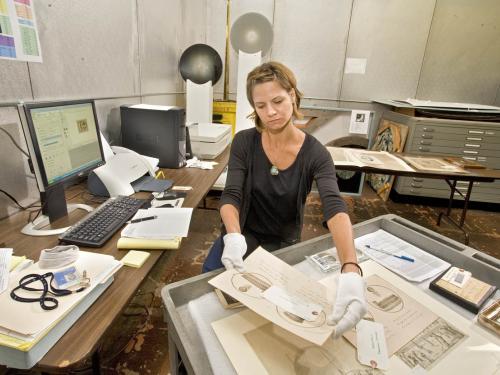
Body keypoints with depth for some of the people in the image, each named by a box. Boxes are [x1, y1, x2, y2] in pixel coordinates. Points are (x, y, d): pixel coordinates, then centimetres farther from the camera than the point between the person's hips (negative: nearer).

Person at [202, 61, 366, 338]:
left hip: (285, 242, 0)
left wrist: (351, 271, -51)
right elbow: (230, 197, -21)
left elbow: (335, 208, -34)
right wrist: (233, 237, -43)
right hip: (244, 233, 1)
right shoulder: (244, 142, -14)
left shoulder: (315, 154, -19)